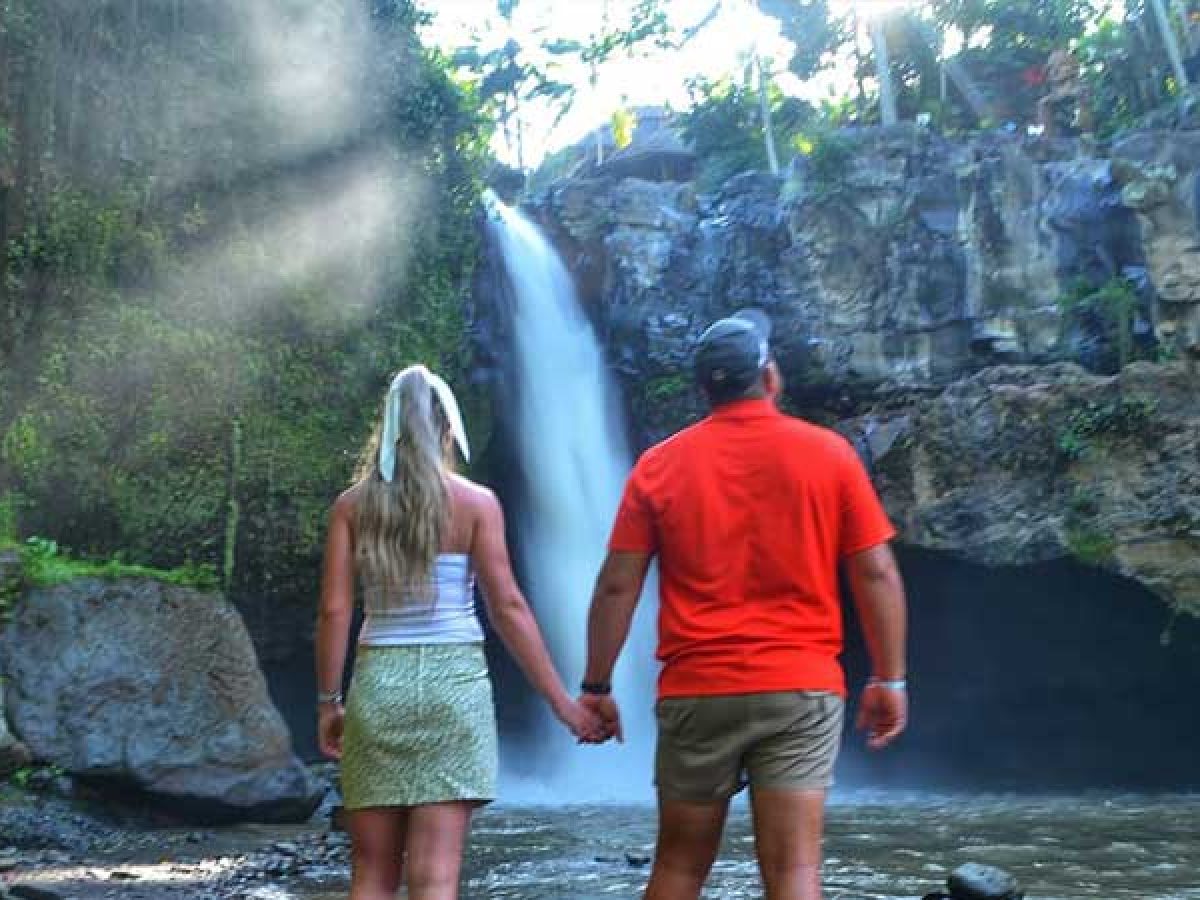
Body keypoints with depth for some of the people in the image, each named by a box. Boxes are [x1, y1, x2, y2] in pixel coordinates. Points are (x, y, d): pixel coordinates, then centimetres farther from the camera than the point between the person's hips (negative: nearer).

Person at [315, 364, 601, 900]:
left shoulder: (352, 505, 4)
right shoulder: (475, 502, -2)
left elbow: (334, 610, -1)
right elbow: (507, 607, -6)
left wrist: (328, 702, 8)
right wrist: (561, 701, -1)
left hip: (377, 683, 2)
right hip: (453, 682, -2)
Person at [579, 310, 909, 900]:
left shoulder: (659, 465, 3)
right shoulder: (828, 453, 2)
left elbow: (617, 585, 1)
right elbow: (876, 573, 0)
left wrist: (596, 686, 8)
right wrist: (889, 679, 6)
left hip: (696, 692, 1)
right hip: (802, 687, -1)